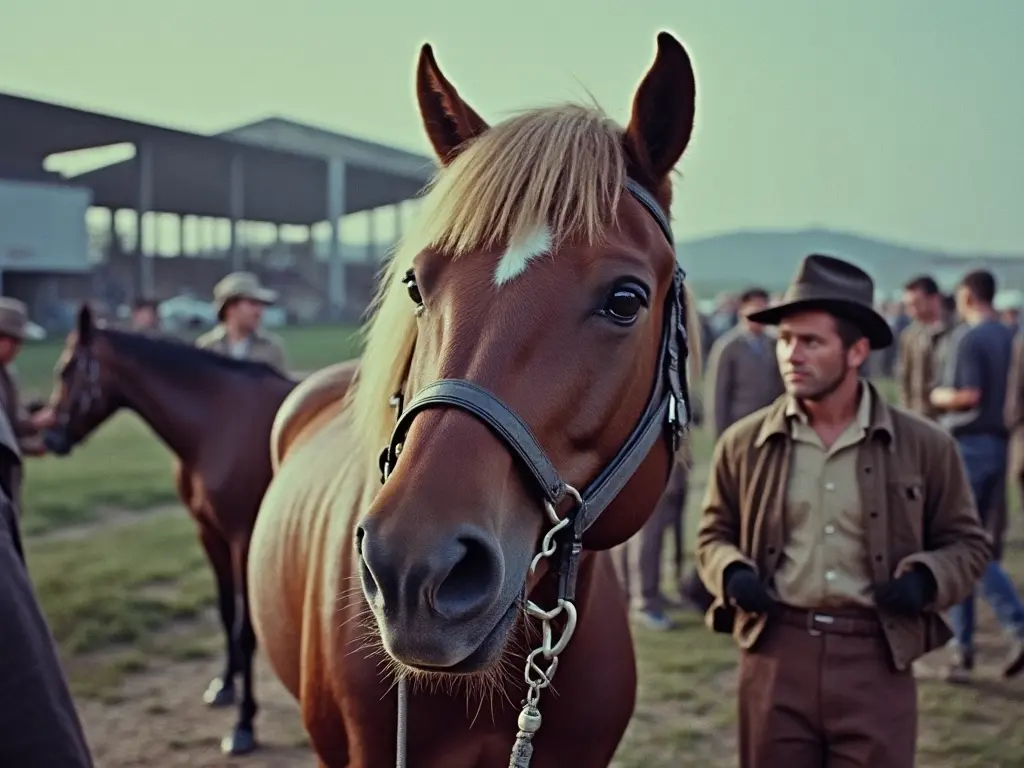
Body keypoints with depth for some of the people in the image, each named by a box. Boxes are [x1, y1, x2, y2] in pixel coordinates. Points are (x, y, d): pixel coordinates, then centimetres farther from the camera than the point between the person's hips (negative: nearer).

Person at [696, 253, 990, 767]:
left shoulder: (924, 446, 1)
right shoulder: (743, 443, 3)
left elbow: (966, 541, 10)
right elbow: (714, 533, 14)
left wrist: (926, 578, -10)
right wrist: (732, 574, -7)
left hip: (877, 663, -1)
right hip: (775, 657, 1)